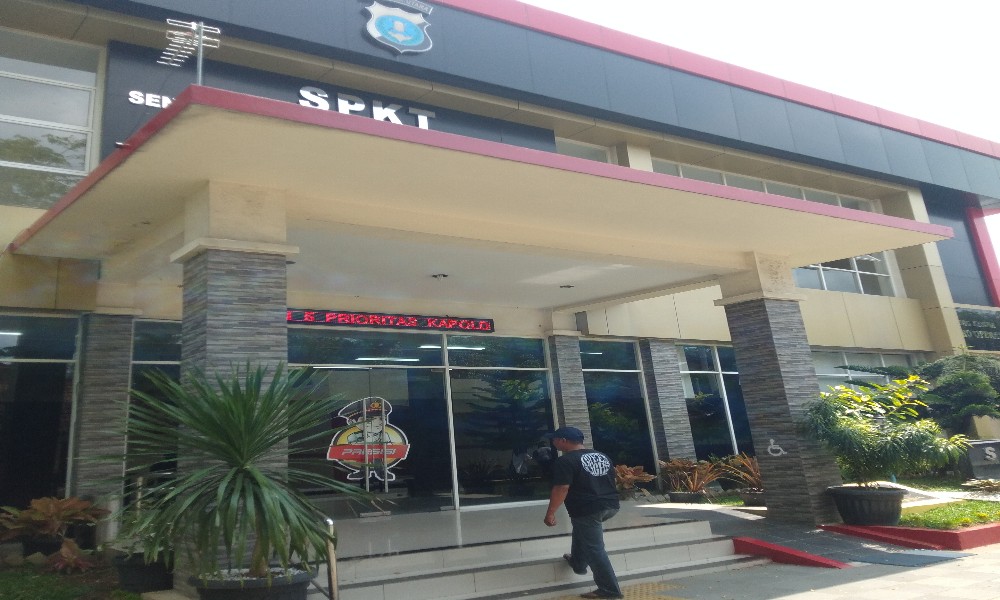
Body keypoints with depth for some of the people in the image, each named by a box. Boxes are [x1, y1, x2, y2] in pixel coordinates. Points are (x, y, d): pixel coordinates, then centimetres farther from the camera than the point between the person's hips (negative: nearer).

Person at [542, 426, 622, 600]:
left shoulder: (565, 461, -13)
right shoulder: (603, 456, 12)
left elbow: (561, 489, -19)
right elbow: (611, 480, 21)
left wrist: (550, 513, -12)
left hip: (587, 510, -9)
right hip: (611, 505, 9)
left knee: (594, 549, 0)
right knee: (581, 533, 30)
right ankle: (578, 563, 41)